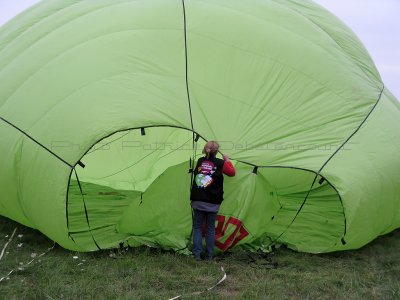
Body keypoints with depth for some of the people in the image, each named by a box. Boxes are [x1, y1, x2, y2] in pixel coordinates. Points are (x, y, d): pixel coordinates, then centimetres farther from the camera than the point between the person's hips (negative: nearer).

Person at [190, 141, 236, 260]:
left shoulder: (200, 161, 3)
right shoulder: (220, 163, -5)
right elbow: (232, 172, 10)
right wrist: (227, 160, 23)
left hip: (198, 201, 2)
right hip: (212, 203, -2)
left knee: (197, 227, 11)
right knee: (210, 228, 10)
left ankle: (197, 254, 9)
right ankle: (209, 255, 15)